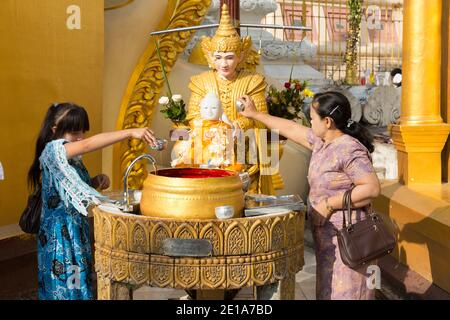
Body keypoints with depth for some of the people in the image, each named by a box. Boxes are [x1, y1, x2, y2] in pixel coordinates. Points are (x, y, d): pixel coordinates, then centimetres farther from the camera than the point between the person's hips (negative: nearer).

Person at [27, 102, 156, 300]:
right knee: (65, 288, -2)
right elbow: (89, 145, -30)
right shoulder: (52, 151, -14)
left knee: (78, 283, 12)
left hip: (77, 231, 8)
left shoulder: (74, 158, 10)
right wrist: (131, 133, -35)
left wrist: (97, 182, 1)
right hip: (61, 233, -8)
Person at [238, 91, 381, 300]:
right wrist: (256, 115, 27)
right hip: (327, 235, 9)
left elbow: (372, 188, -24)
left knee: (345, 291, -1)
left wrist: (330, 204, -20)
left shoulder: (350, 150, -19)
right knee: (329, 289, 17)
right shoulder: (321, 141, 8)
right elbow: (292, 129, 20)